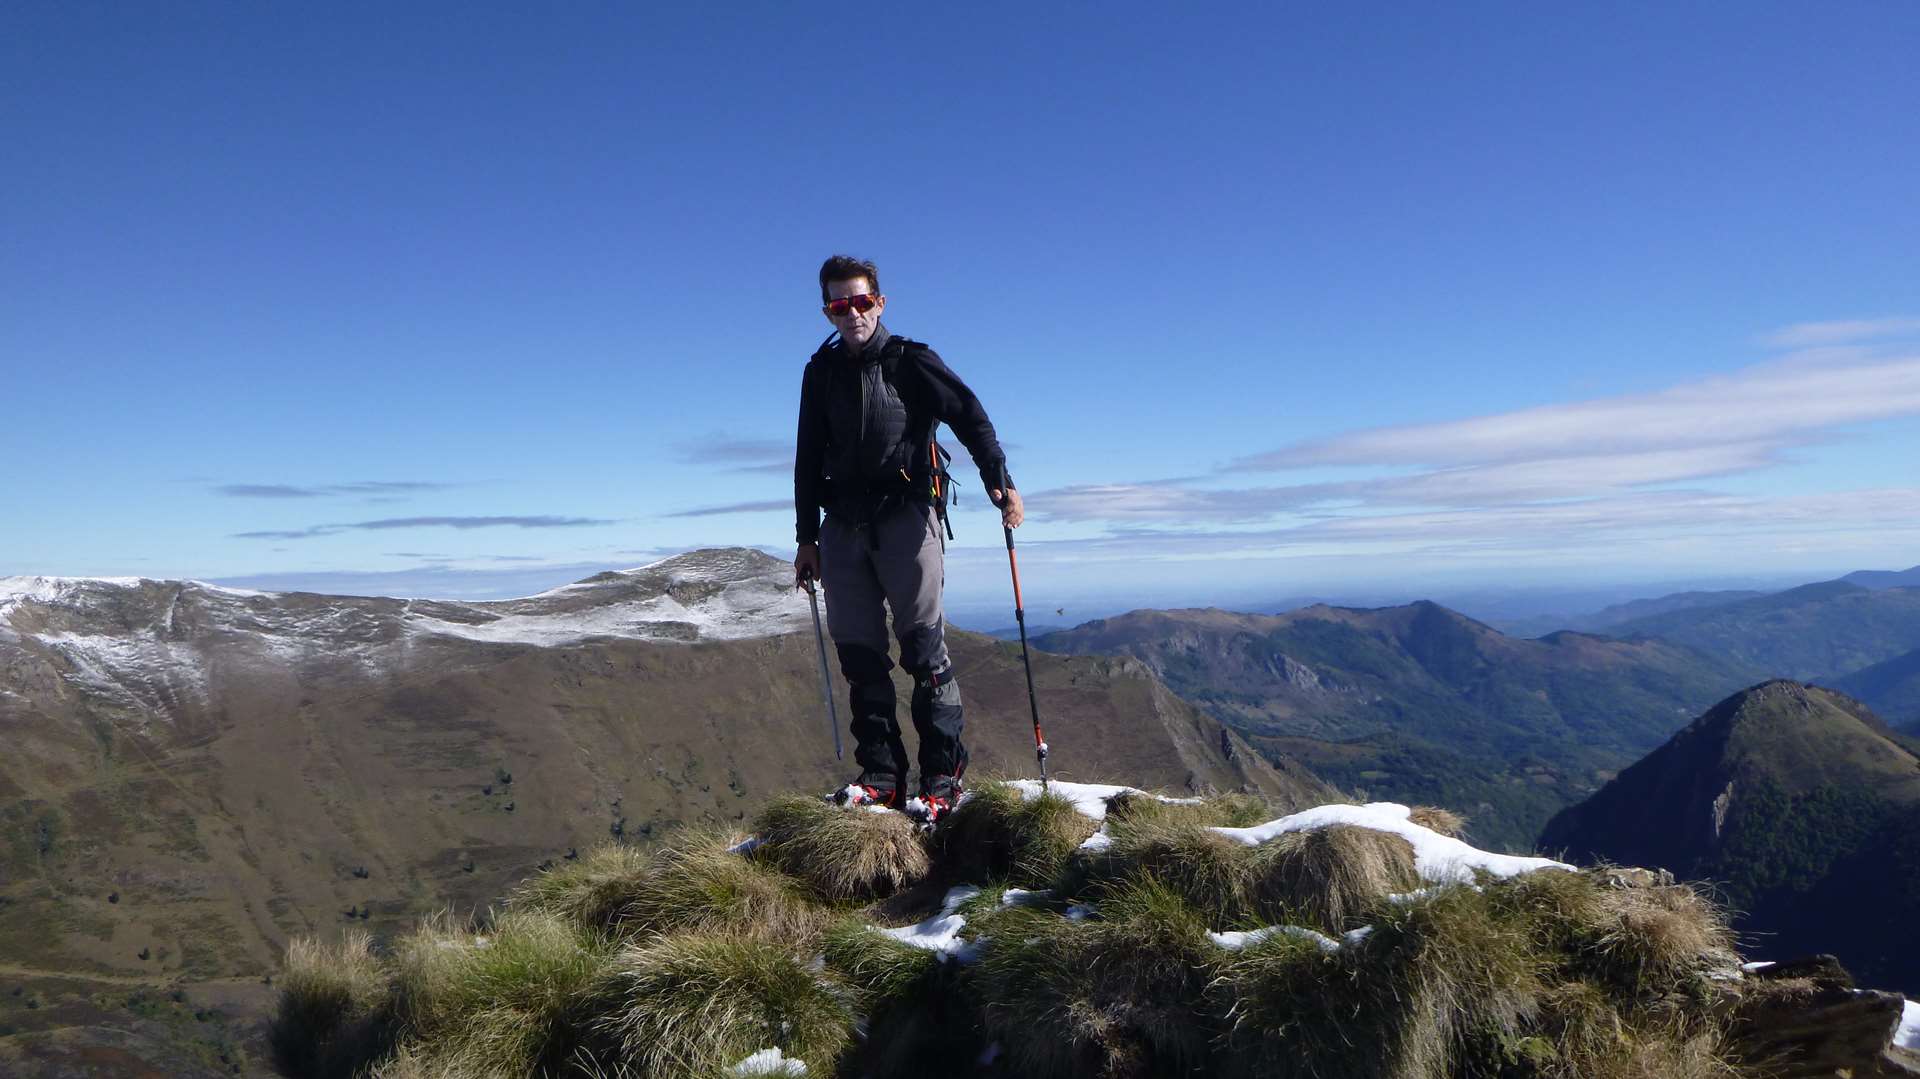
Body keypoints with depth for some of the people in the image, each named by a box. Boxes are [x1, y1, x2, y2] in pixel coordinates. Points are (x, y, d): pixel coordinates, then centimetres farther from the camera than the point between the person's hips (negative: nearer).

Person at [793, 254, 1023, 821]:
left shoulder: (910, 361, 3)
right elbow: (809, 457, 19)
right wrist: (806, 536, 17)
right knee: (858, 652, 2)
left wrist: (999, 480, -18)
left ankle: (944, 775, 0)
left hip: (905, 518, -4)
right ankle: (881, 775, 9)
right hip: (843, 525, 5)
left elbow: (970, 416, -3)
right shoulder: (821, 372, 16)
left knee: (924, 647, -6)